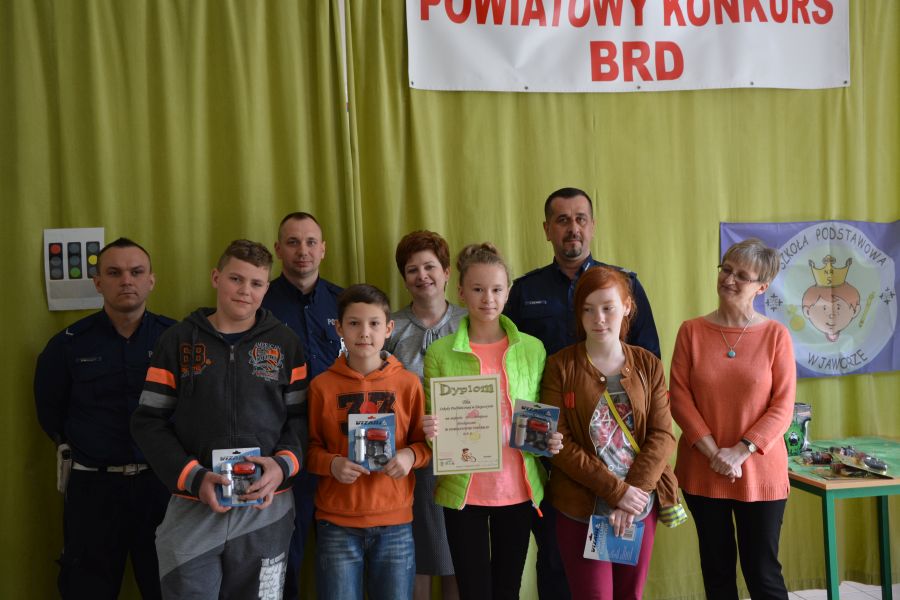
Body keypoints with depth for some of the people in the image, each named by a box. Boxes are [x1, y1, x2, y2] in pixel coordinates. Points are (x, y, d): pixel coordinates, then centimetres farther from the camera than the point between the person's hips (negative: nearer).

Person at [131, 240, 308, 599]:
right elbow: (149, 421, 1)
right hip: (192, 508, -1)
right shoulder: (178, 340, 3)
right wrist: (193, 478, -11)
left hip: (266, 510, 1)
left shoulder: (285, 343, 6)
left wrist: (284, 465, -13)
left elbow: (301, 416, 6)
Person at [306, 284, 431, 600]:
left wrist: (411, 455, -13)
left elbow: (425, 442, 8)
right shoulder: (322, 385, -2)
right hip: (337, 522, 0)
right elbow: (310, 447, 5)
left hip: (395, 521, 1)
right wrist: (332, 464, -14)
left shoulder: (408, 383, 0)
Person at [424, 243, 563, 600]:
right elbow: (431, 423, 4)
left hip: (518, 489, 2)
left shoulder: (532, 349, 3)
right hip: (463, 491, -1)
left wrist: (551, 440, -9)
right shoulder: (439, 353, -2)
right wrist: (429, 432, -17)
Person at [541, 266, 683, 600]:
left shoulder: (648, 365, 4)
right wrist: (615, 490, -15)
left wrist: (634, 491, -14)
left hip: (639, 503, 3)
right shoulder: (560, 366, -5)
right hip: (580, 506, -3)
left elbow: (662, 436, -2)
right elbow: (558, 443, -10)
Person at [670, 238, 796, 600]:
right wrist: (714, 453, -13)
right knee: (717, 569, 15)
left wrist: (740, 452, -16)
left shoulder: (776, 335, -3)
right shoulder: (691, 331, -1)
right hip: (702, 471, 2)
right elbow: (679, 397, -4)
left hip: (760, 473, -2)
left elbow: (783, 406, -6)